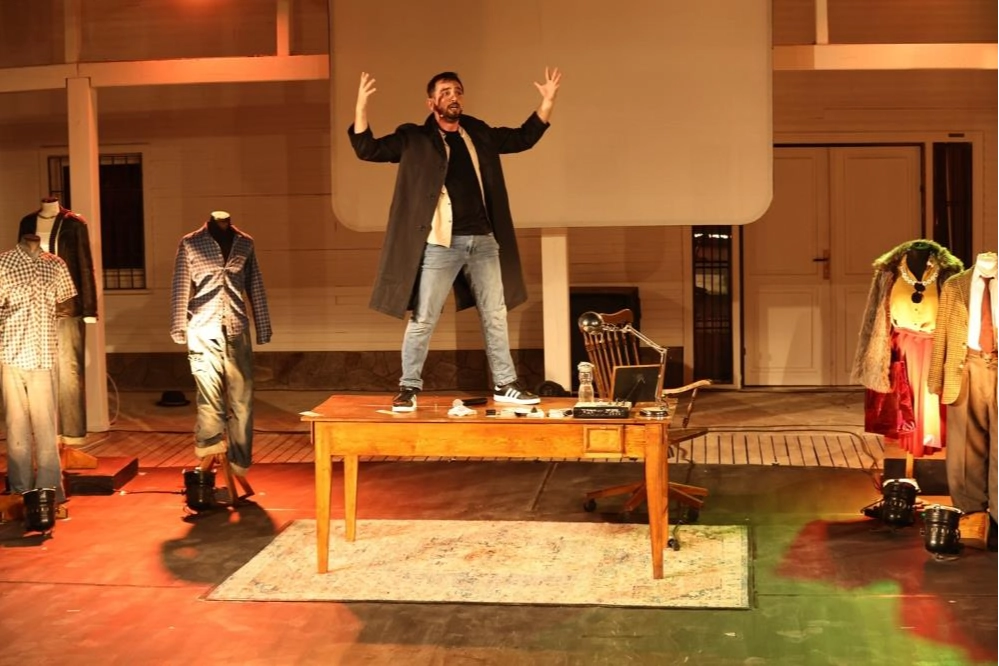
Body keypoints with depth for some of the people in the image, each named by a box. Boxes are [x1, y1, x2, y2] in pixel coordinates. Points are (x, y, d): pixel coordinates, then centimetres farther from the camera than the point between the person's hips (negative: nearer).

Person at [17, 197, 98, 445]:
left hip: (67, 307, -4)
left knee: (69, 370, -3)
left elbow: (85, 266, -1)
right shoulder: (27, 222, 10)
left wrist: (89, 309, -6)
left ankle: (73, 432, 2)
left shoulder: (74, 224, -1)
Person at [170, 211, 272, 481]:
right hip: (204, 330, -2)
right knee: (210, 394, -9)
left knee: (241, 397, 2)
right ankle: (212, 449, -3)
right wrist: (180, 327, -2)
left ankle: (239, 461, 9)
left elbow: (255, 288, 12)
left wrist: (263, 327, 11)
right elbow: (181, 288, 3)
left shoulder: (245, 243, 10)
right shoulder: (191, 243, 3)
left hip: (236, 329, 2)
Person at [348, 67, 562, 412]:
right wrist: (362, 105, -20)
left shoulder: (479, 133, 13)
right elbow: (368, 149, -6)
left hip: (483, 240, 4)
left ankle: (505, 385, 22)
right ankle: (409, 388, 9)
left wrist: (547, 102, 11)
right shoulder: (414, 138, 1)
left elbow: (523, 138, 22)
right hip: (440, 244, -4)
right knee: (423, 319, -2)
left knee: (495, 316, 11)